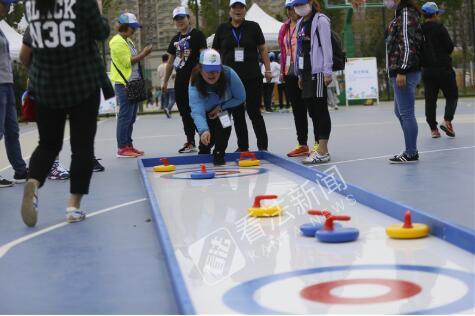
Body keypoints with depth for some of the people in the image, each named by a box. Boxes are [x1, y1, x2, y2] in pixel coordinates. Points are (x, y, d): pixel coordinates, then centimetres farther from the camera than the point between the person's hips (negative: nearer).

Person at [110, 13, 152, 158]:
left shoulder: (128, 41, 18)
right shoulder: (117, 41, -12)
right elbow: (127, 62, -17)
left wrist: (142, 54, 4)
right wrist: (143, 54, -13)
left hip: (133, 82, 10)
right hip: (124, 83, -10)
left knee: (131, 117, 11)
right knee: (125, 116, -9)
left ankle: (128, 145, 17)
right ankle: (122, 148, -6)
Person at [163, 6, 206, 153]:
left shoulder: (197, 35, -3)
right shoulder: (175, 39, 18)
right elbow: (171, 60, 23)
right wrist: (165, 81, 22)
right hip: (180, 79, 7)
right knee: (184, 111, 9)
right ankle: (190, 142, 16)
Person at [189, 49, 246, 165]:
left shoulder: (229, 74, -34)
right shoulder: (195, 84, -36)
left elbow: (241, 98, -20)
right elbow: (197, 111, -48)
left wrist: (221, 107, -30)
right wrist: (203, 130, -66)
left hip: (224, 107, 1)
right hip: (207, 114, -1)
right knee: (207, 138, -13)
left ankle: (219, 153, -10)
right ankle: (204, 149, 26)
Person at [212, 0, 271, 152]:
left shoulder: (253, 27, 2)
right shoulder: (222, 29, 6)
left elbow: (262, 49, 6)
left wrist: (268, 70, 1)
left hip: (252, 77, -2)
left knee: (254, 111, -3)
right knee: (237, 113, 6)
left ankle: (263, 146, 3)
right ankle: (242, 147, 15)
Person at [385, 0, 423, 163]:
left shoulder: (407, 15, -11)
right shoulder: (400, 15, 18)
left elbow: (408, 45, -18)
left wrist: (401, 71, -21)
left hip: (406, 72, -11)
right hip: (400, 71, 11)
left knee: (406, 113, -7)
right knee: (399, 112, 15)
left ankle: (411, 153, -2)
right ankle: (411, 150, 21)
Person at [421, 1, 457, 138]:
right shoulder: (439, 28, -10)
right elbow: (450, 47, -9)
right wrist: (444, 55, 9)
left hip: (426, 69, 5)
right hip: (443, 68, -5)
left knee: (430, 99, 7)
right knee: (452, 96, 6)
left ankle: (433, 129, 7)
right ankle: (447, 121, -13)